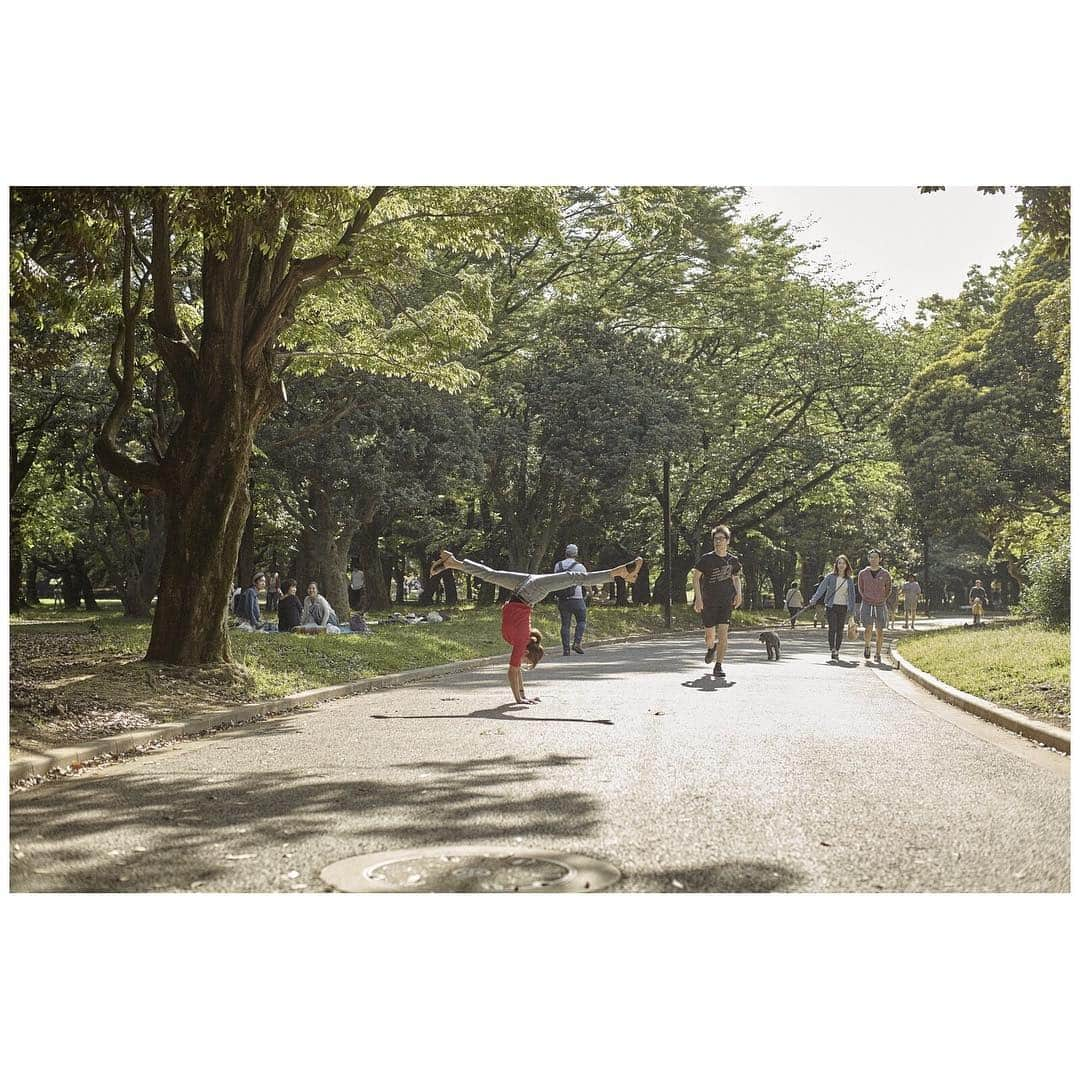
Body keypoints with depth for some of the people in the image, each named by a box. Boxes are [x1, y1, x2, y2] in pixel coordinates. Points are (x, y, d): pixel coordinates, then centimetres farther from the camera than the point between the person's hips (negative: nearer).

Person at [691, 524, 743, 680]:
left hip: (726, 601, 1)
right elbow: (696, 577, -4)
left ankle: (718, 666, -9)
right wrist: (698, 598, -13)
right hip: (708, 602, -1)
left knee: (723, 632, -13)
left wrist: (738, 593, 6)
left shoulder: (733, 560, 2)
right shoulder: (706, 559, -7)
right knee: (710, 635, 5)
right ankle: (710, 648, 42)